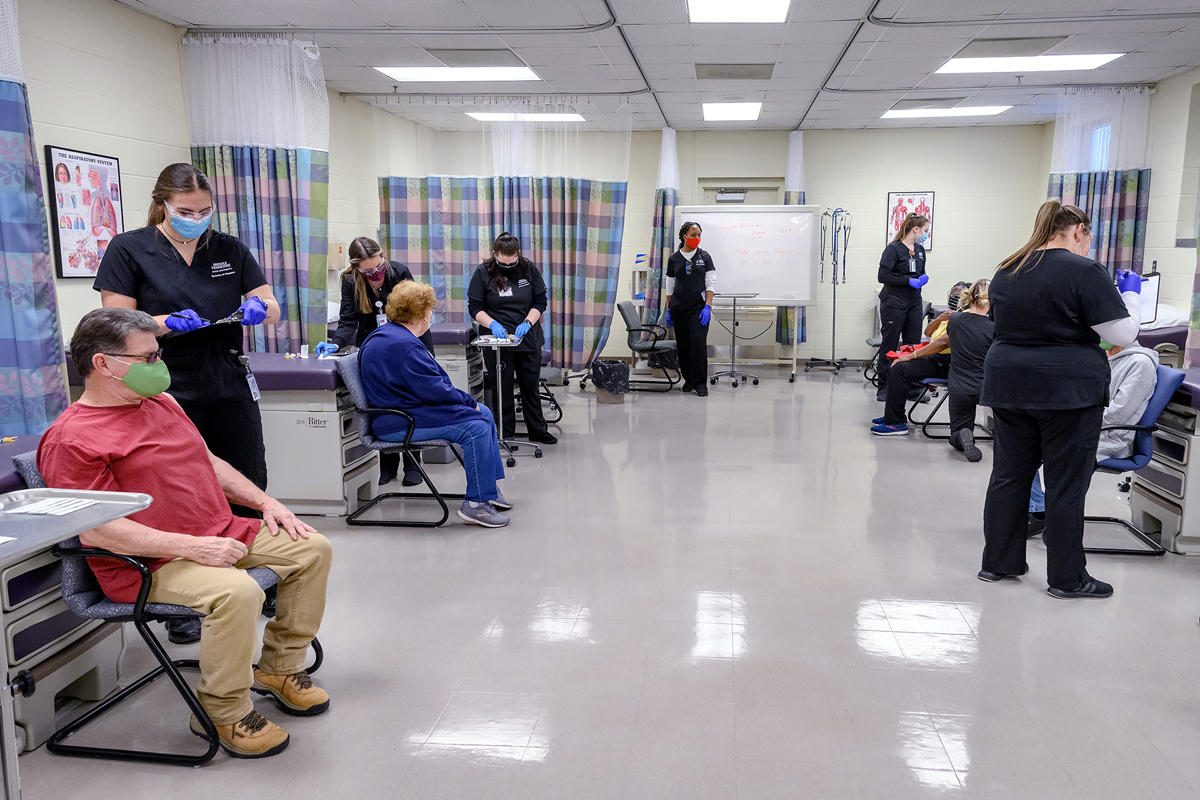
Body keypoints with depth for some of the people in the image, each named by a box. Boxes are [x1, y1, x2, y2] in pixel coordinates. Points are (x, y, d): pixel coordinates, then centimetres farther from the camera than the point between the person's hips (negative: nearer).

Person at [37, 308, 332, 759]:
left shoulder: (162, 404, 15)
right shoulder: (72, 440, -13)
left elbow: (209, 462, 25)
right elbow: (94, 530, -21)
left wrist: (265, 502, 11)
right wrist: (192, 547, -26)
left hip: (222, 535, 9)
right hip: (149, 565, -9)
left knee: (313, 549, 4)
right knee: (237, 591, -35)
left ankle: (279, 667, 16)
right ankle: (222, 712, -12)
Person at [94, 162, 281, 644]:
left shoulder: (230, 250, 10)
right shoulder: (128, 250, -1)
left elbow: (272, 311, 9)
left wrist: (258, 308, -14)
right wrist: (167, 322, -22)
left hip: (230, 388, 4)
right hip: (169, 395, -3)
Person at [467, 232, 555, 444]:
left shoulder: (529, 269, 0)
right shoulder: (483, 272, -6)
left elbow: (540, 301, 3)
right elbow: (474, 307, -4)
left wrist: (528, 322, -13)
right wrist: (493, 324, -21)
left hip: (528, 338, 2)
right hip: (497, 340, -2)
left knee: (531, 386, 11)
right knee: (501, 388, 3)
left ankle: (537, 431, 24)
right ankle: (505, 434, 15)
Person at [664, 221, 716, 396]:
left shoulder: (704, 257, 3)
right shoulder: (674, 259, 7)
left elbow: (711, 283, 0)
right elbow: (669, 286, 12)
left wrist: (707, 306, -11)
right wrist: (668, 310, 8)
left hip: (699, 307, -2)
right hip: (679, 308, 2)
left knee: (698, 341, -13)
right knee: (683, 344, 5)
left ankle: (700, 383, -9)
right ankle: (689, 379, 20)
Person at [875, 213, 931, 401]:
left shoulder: (920, 250, 14)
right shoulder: (893, 249, -9)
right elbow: (883, 276, -16)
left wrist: (923, 279, 2)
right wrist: (909, 281, -18)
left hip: (914, 303, 7)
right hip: (893, 304, -7)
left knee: (913, 344, 5)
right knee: (889, 344, -1)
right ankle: (883, 388, 6)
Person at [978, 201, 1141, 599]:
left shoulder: (1005, 271, 8)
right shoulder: (1085, 272, -11)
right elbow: (1124, 335, -10)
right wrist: (1129, 294, 6)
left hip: (1009, 385, 6)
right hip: (1067, 388, -6)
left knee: (1009, 474, 12)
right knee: (1068, 484, 4)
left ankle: (998, 562, 19)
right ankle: (1067, 578, 13)